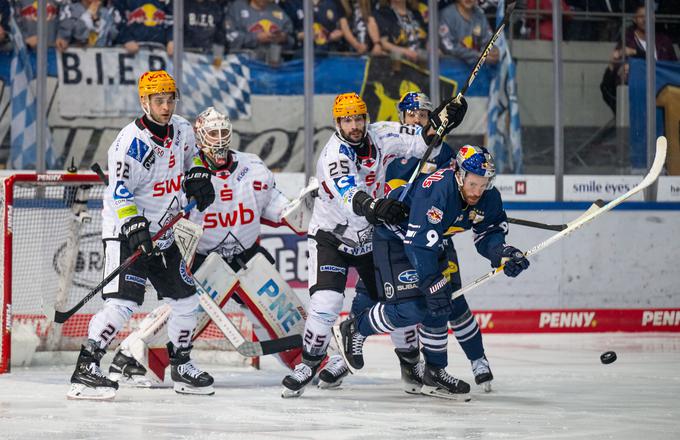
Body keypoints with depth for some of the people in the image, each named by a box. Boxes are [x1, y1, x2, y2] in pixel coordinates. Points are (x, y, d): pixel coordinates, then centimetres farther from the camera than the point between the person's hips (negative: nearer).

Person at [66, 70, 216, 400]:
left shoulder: (182, 129, 2)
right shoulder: (131, 142, -21)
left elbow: (191, 156, 25)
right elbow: (120, 193, -21)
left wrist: (198, 177, 8)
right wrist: (134, 227, -31)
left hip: (162, 233, 8)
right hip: (125, 230, -8)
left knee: (185, 299, 12)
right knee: (123, 301, -21)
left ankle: (181, 366, 28)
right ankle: (85, 370, -21)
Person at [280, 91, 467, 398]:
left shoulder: (380, 136, -10)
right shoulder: (334, 154, -26)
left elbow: (419, 141, 0)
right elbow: (349, 195, -43)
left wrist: (439, 122, -21)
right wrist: (376, 207, -62)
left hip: (372, 235, 5)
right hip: (331, 236, -5)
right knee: (326, 302, -20)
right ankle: (309, 363, -2)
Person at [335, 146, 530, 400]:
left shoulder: (488, 198, -13)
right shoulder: (436, 190, -37)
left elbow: (489, 233, -1)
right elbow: (418, 243, -38)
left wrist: (503, 254, -22)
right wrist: (433, 284, -38)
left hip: (433, 242, 8)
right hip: (395, 237, -8)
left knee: (440, 308, 5)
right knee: (410, 309, -18)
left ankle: (435, 373, 19)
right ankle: (355, 330, 5)